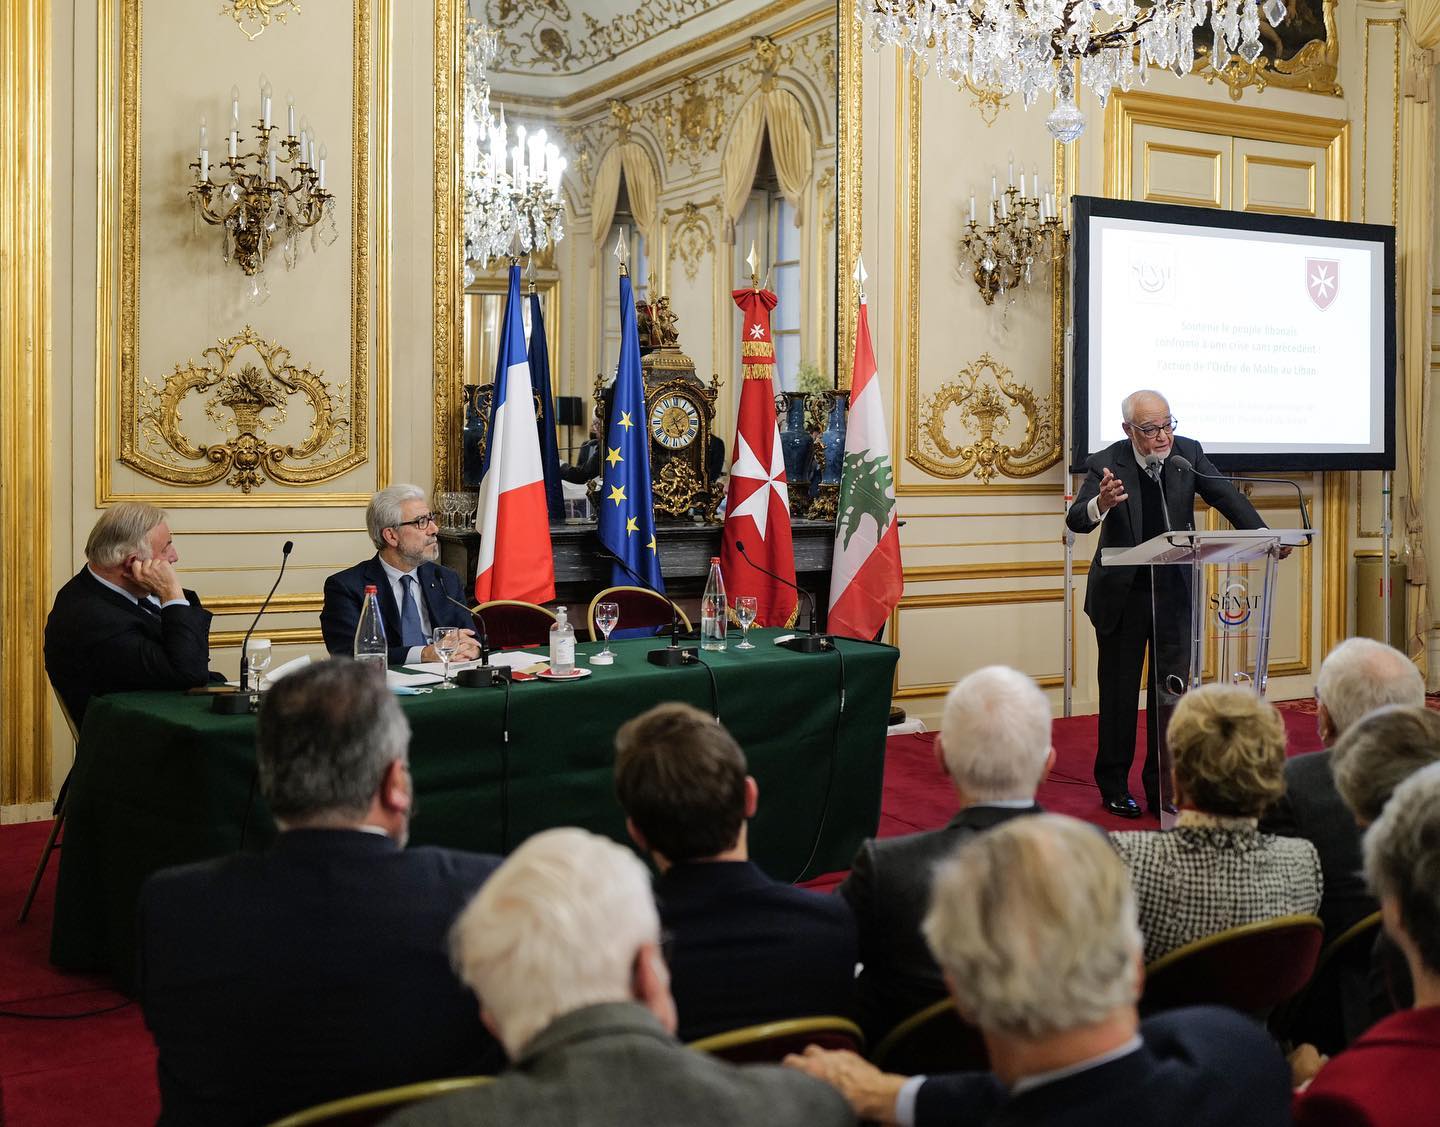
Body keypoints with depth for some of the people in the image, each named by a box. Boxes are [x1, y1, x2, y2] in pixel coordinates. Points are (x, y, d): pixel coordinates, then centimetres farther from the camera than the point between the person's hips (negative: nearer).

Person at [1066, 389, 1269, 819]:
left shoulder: (1188, 453, -3)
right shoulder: (1105, 464, -13)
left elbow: (1226, 496, -8)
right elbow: (1076, 520, -23)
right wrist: (1101, 504, -46)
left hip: (1175, 593, 2)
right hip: (1122, 595, -2)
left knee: (1171, 690, 5)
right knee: (1119, 691, 8)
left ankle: (1162, 787, 15)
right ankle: (1114, 786, 21)